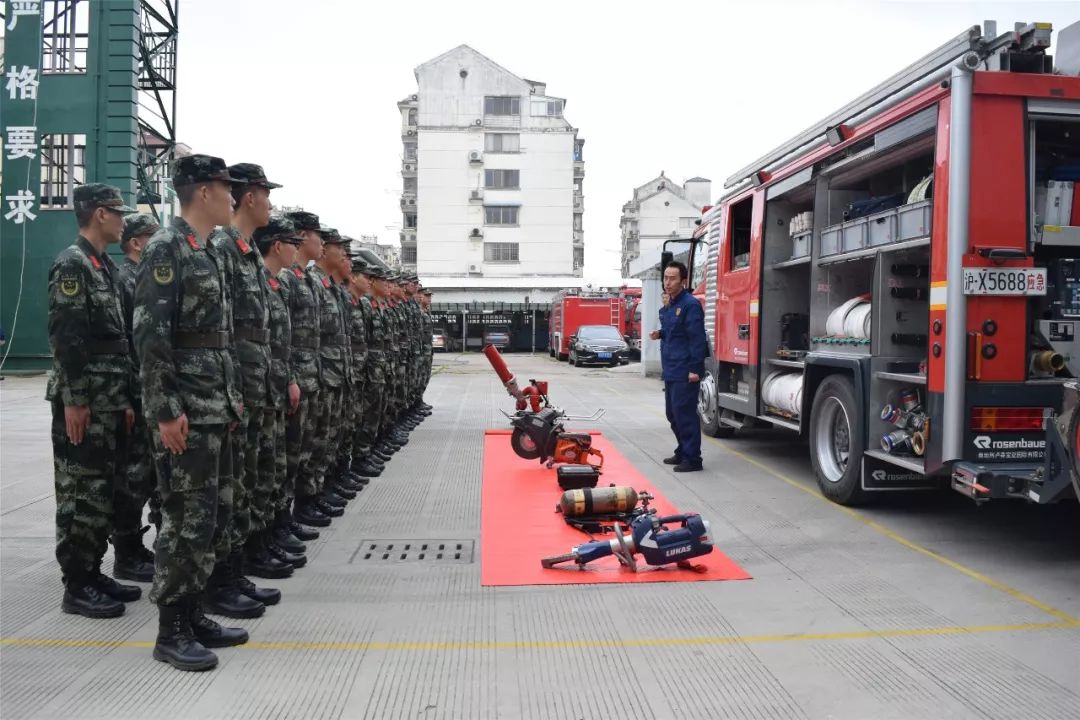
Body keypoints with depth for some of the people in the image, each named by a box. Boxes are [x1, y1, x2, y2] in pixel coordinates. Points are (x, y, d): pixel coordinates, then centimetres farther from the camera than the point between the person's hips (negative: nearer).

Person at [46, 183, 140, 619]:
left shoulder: (106, 266, 16)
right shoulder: (71, 263, -11)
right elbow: (65, 338, -18)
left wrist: (125, 399, 17)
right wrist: (73, 401, -21)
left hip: (109, 402, 9)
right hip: (82, 403, -9)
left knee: (104, 492, 12)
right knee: (81, 494, -3)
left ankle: (92, 574, 21)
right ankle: (76, 587, 6)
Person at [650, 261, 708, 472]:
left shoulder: (690, 304, -13)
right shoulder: (668, 307, 15)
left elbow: (697, 338, -18)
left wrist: (695, 368, -21)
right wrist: (660, 334, 8)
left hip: (685, 372, -9)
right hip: (671, 371, 9)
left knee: (684, 414, -7)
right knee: (673, 414, 15)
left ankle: (692, 458, -1)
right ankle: (682, 452, 27)